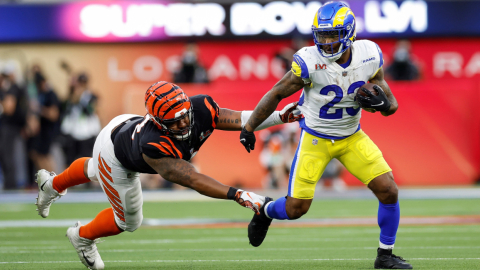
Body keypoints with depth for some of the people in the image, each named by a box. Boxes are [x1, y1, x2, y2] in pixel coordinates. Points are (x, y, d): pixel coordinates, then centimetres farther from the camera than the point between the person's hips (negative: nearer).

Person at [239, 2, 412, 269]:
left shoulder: (369, 56, -14)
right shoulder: (310, 62, -24)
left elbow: (392, 106, -4)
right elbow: (277, 94, -9)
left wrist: (380, 102, -28)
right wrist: (249, 127, -4)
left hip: (353, 137, 3)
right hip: (316, 139, -3)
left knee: (389, 191, -9)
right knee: (295, 208, -5)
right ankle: (266, 210, 32)